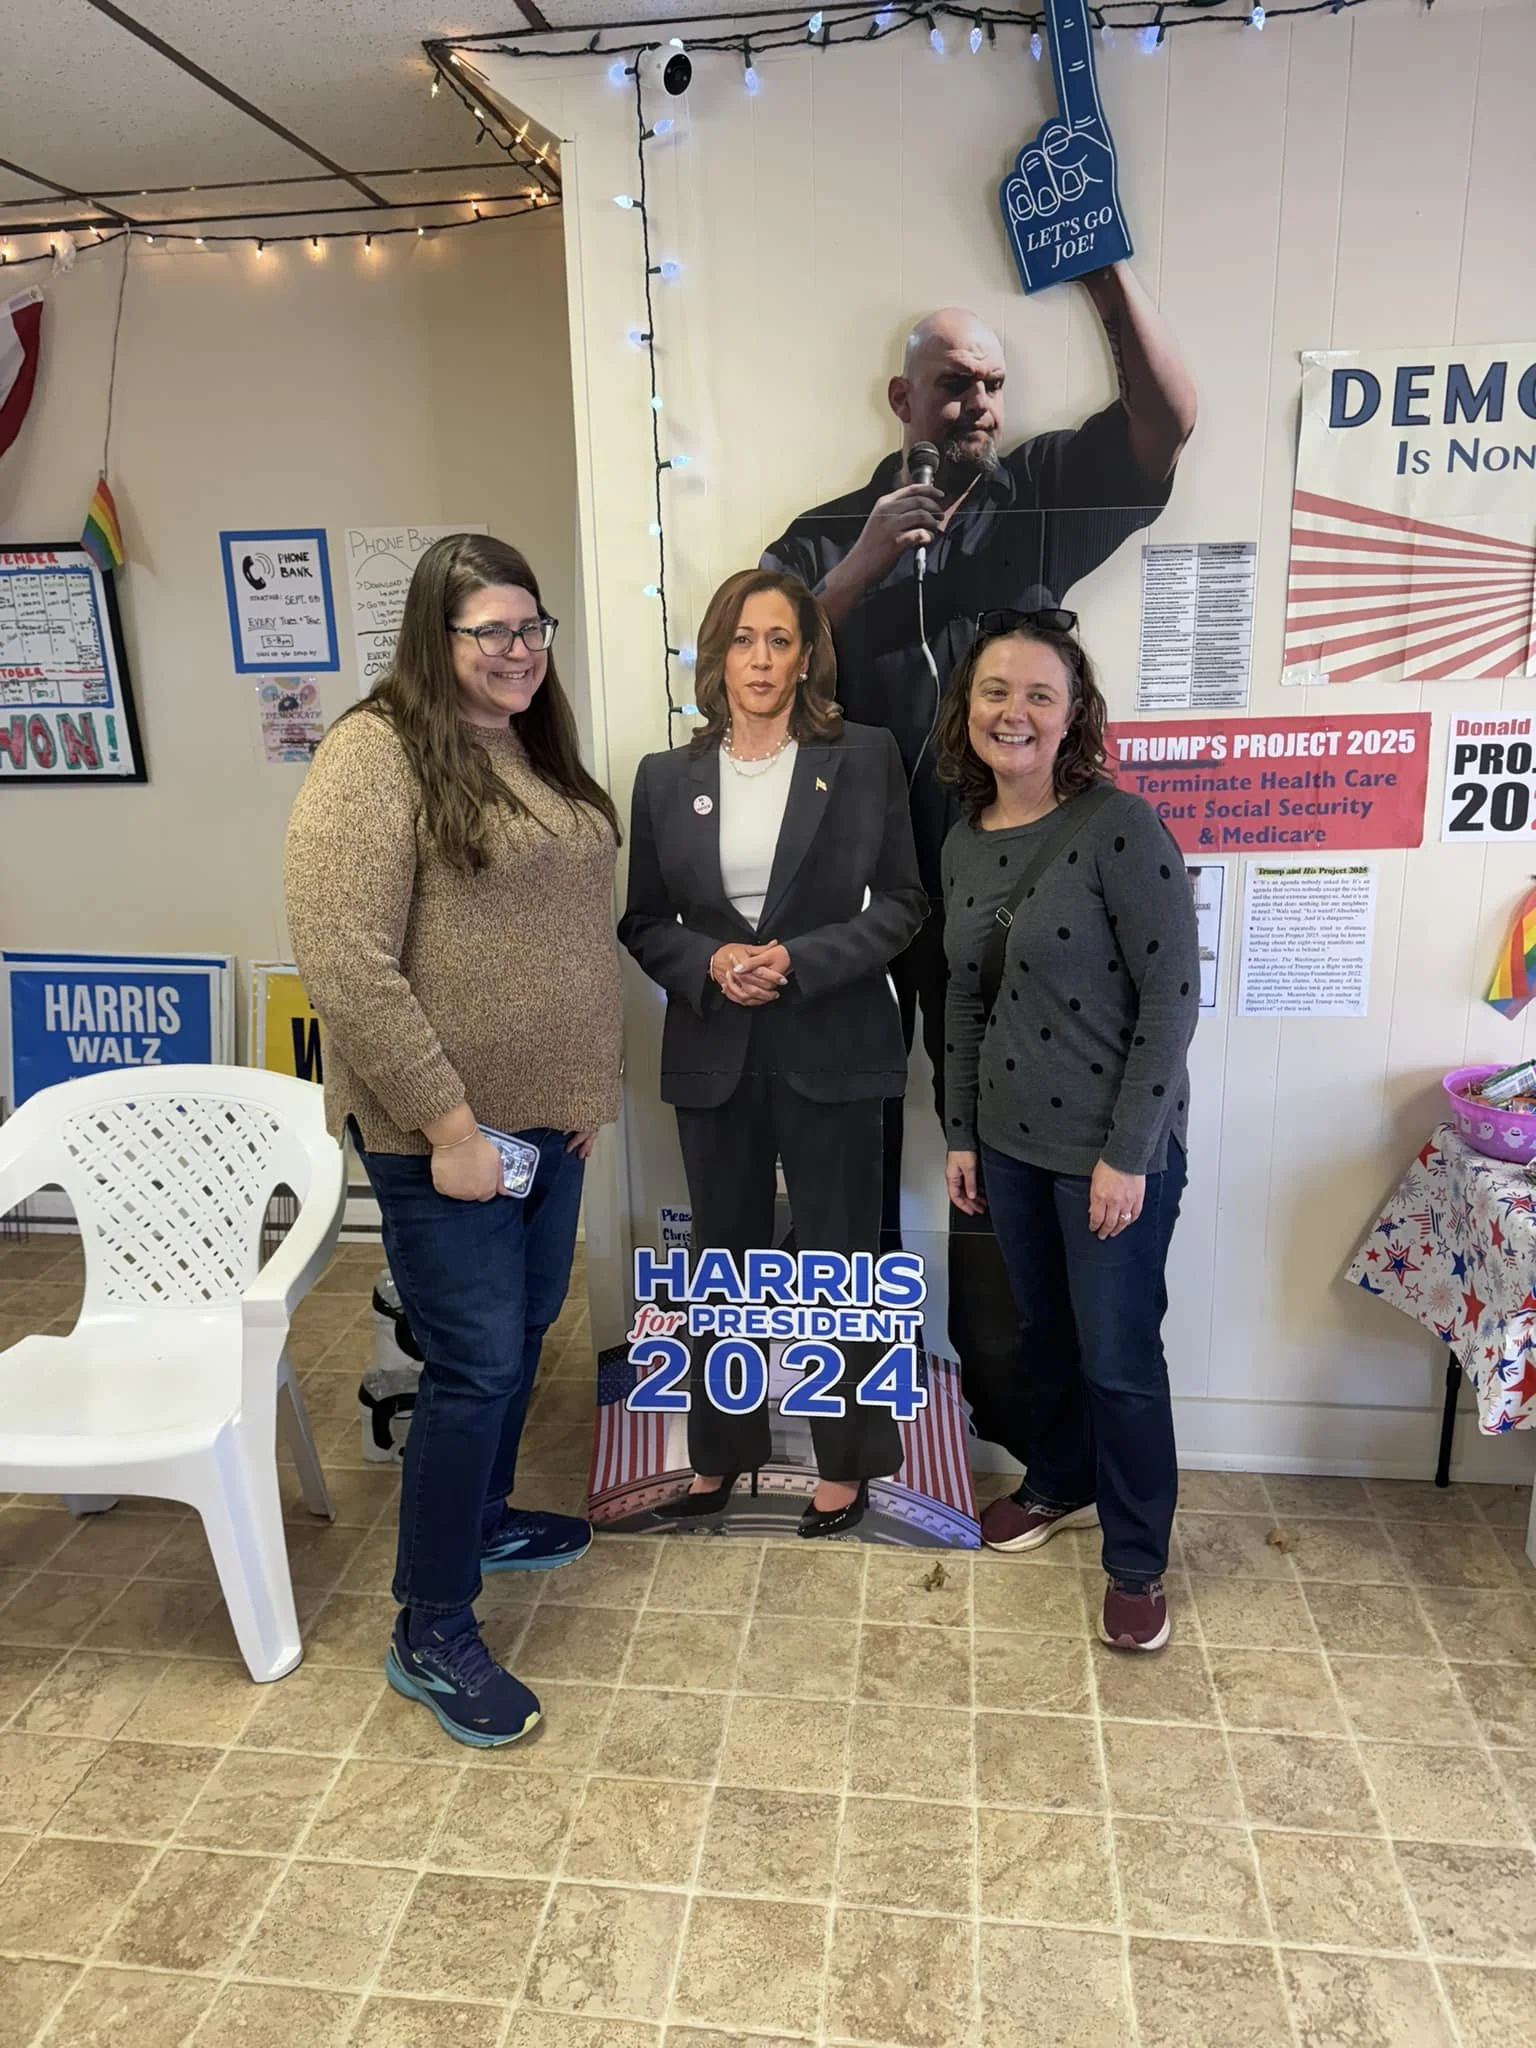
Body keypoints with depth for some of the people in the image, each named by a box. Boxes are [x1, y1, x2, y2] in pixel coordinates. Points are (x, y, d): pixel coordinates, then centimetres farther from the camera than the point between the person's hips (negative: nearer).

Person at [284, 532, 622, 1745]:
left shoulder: (539, 752, 11)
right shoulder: (378, 755, -15)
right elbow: (345, 966, -22)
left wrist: (588, 1090, 12)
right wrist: (450, 1124, -20)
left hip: (546, 1118, 8)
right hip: (444, 1130, -8)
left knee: (526, 1329, 20)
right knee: (475, 1365, -2)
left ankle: (483, 1515, 44)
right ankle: (432, 1634, 17)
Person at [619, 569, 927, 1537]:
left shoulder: (865, 757, -2)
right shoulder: (666, 776, 5)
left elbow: (903, 900, -2)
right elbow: (643, 922, 8)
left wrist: (801, 960, -15)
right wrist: (707, 963, -12)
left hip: (832, 1046, -2)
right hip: (715, 1050, 3)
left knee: (840, 1259, 8)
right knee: (725, 1256, 15)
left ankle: (845, 1463, 27)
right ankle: (722, 1455, 33)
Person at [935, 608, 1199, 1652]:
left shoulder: (1121, 828, -17)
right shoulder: (964, 842, 4)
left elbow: (1172, 994, -17)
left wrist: (1126, 1154, -17)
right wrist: (962, 1132, 12)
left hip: (1115, 1145, -6)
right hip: (1011, 1138, 6)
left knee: (1119, 1356, 6)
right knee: (1044, 1327, 21)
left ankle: (1137, 1563, 26)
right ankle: (1058, 1484, 44)